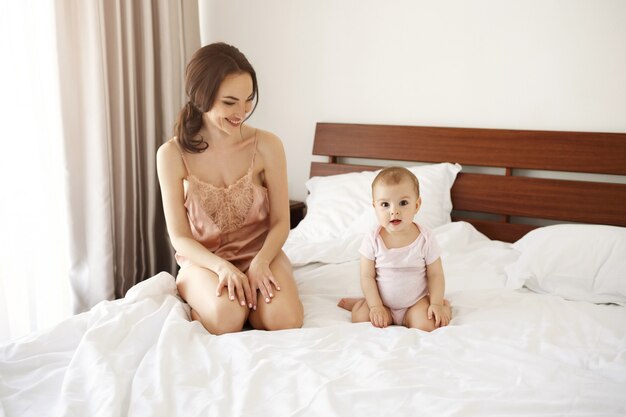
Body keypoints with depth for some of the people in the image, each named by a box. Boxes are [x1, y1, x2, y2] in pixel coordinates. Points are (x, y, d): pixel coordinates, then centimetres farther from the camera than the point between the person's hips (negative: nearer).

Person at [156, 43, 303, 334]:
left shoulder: (267, 146, -11)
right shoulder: (172, 155, -11)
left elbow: (281, 222, -4)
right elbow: (180, 237, -7)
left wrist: (260, 261, -23)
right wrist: (221, 266, -24)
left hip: (259, 253, 1)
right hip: (203, 259, -1)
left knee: (284, 319, -27)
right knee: (226, 317, -31)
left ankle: (243, 299, 2)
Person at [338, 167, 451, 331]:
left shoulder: (425, 239, -14)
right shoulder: (372, 240, -14)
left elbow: (435, 275, -6)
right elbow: (367, 276, -9)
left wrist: (436, 303, -15)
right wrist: (375, 306, -16)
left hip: (416, 301, -1)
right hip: (382, 301, 1)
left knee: (427, 325, -24)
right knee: (360, 318, -19)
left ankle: (443, 305, 6)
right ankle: (360, 303, 13)